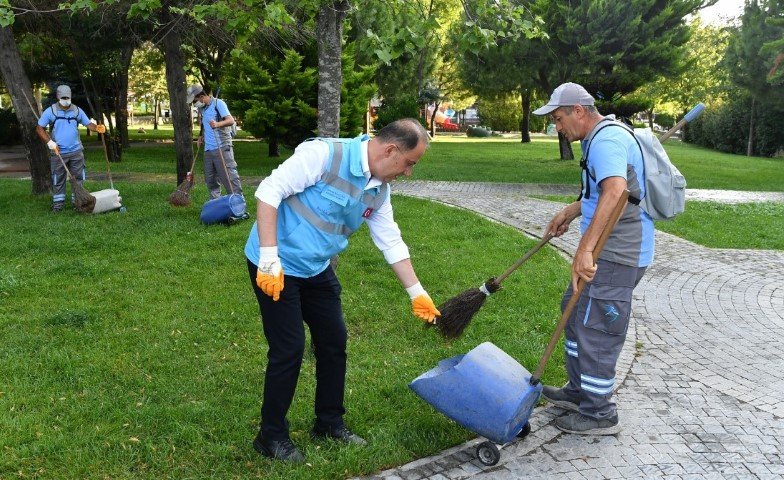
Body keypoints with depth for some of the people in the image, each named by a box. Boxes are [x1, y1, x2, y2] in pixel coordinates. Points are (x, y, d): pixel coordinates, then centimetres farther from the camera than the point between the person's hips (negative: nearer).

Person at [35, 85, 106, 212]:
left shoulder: (77, 110, 6)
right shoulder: (50, 111, -2)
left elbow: (88, 123, 4)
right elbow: (39, 128, -1)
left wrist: (97, 128, -19)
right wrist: (49, 142, -14)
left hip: (76, 151, 2)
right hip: (58, 153, -2)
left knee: (78, 178, 6)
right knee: (58, 179, 4)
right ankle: (58, 203, 12)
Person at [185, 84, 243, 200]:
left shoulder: (218, 103, -8)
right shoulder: (202, 108, 16)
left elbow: (231, 120, -20)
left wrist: (218, 124, -38)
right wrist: (201, 136, 16)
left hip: (222, 148, -8)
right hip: (208, 149, 8)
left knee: (229, 176, -11)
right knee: (210, 179, 10)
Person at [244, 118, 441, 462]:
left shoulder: (379, 190, 1)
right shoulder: (325, 154, -23)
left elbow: (391, 242, 9)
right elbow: (270, 191, -23)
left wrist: (416, 292, 10)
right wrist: (270, 258, -26)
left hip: (317, 269, 8)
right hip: (275, 266, -8)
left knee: (334, 342, 11)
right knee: (289, 349, -5)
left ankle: (329, 422, 30)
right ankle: (272, 436, 14)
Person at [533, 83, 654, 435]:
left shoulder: (606, 140, -20)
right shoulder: (603, 138, 16)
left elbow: (615, 190, -39)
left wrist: (585, 248, -44)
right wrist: (570, 212, 29)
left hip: (616, 255, -11)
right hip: (610, 250, 11)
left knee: (595, 328, -3)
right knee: (576, 310, 20)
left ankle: (598, 414, 12)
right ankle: (580, 392, 33)